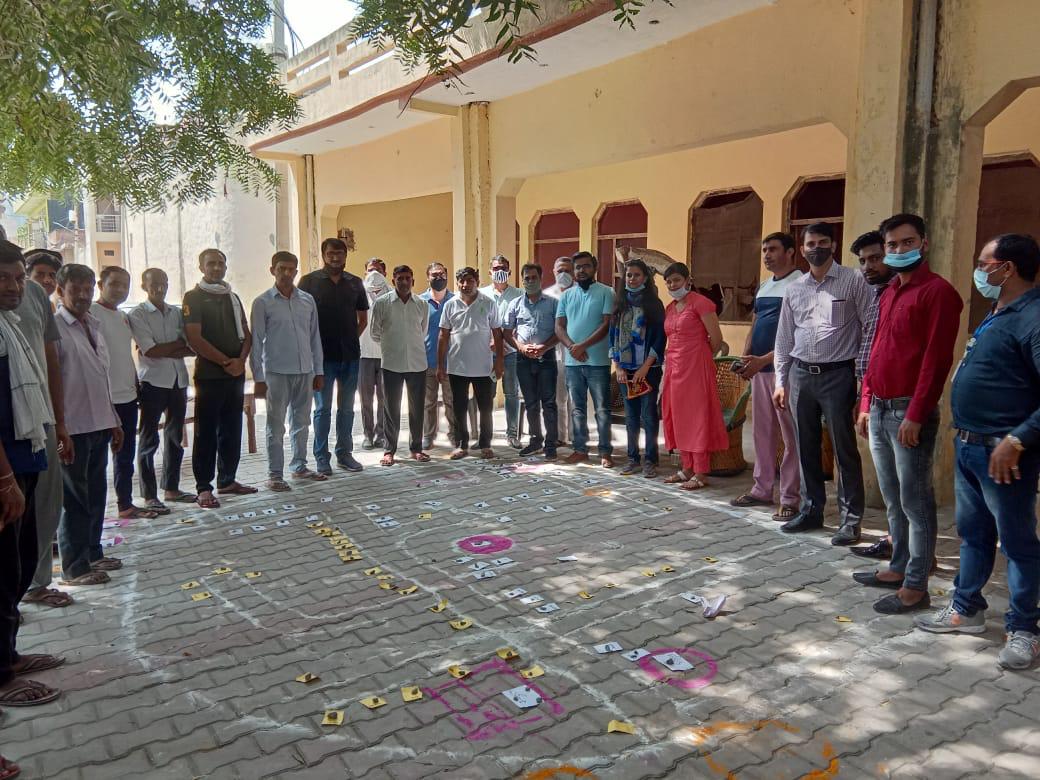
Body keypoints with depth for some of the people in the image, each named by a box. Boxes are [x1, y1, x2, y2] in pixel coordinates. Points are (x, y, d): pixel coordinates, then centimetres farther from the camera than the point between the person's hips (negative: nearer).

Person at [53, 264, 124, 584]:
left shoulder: (93, 325, 14)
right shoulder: (55, 327, -10)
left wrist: (114, 421, 19)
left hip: (99, 425, 7)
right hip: (73, 427, -7)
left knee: (96, 494, 15)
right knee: (75, 498, 1)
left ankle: (92, 553, 29)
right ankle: (74, 567, 12)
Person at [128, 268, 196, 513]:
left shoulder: (177, 313, 11)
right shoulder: (138, 315, -3)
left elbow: (192, 349, 2)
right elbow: (150, 351, -14)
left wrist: (163, 350, -11)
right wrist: (178, 343, -5)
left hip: (178, 380, 5)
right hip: (153, 381, -5)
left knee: (175, 436, 12)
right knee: (149, 439, 1)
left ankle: (171, 488, 23)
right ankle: (149, 495, 7)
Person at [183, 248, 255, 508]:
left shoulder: (232, 297, 16)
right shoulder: (194, 297, -3)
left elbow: (246, 334, 13)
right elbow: (194, 339, -13)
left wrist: (241, 360, -5)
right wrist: (226, 362, -13)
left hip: (236, 373, 6)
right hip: (208, 375, -6)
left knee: (232, 430, 10)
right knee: (206, 433, -3)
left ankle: (227, 480, 20)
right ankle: (203, 487, 2)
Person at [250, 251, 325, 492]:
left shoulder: (308, 300, 8)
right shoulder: (263, 303, -3)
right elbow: (256, 342, -3)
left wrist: (318, 370, 9)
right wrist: (258, 377, -7)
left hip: (305, 371, 4)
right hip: (277, 372, -4)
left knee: (301, 422, 13)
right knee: (276, 426, 2)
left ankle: (299, 466, 26)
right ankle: (275, 474, 10)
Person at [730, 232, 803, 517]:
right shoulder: (763, 287, 17)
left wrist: (764, 359, -19)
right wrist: (746, 357, 3)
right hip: (759, 369, 8)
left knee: (790, 435, -2)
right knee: (762, 432, 12)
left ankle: (789, 498, 4)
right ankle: (762, 489, 22)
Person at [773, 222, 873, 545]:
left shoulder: (853, 281, -2)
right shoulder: (794, 290, 12)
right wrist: (781, 381, 11)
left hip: (838, 374, -5)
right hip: (801, 374, 5)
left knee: (845, 449, -2)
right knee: (807, 447, 12)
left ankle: (850, 519, 8)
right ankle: (811, 509, 25)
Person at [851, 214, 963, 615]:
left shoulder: (938, 292, -8)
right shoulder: (889, 293, 17)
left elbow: (937, 358, -15)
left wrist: (915, 415, -18)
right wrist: (866, 404, 15)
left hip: (909, 412, -8)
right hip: (880, 409, 8)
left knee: (915, 502, -2)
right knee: (893, 499, 15)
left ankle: (915, 587, 6)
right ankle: (899, 569, 27)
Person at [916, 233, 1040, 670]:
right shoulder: (995, 316, 14)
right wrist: (964, 435, 17)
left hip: (1002, 453, -9)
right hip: (967, 445, 9)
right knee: (973, 533, 18)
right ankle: (966, 609, 32)